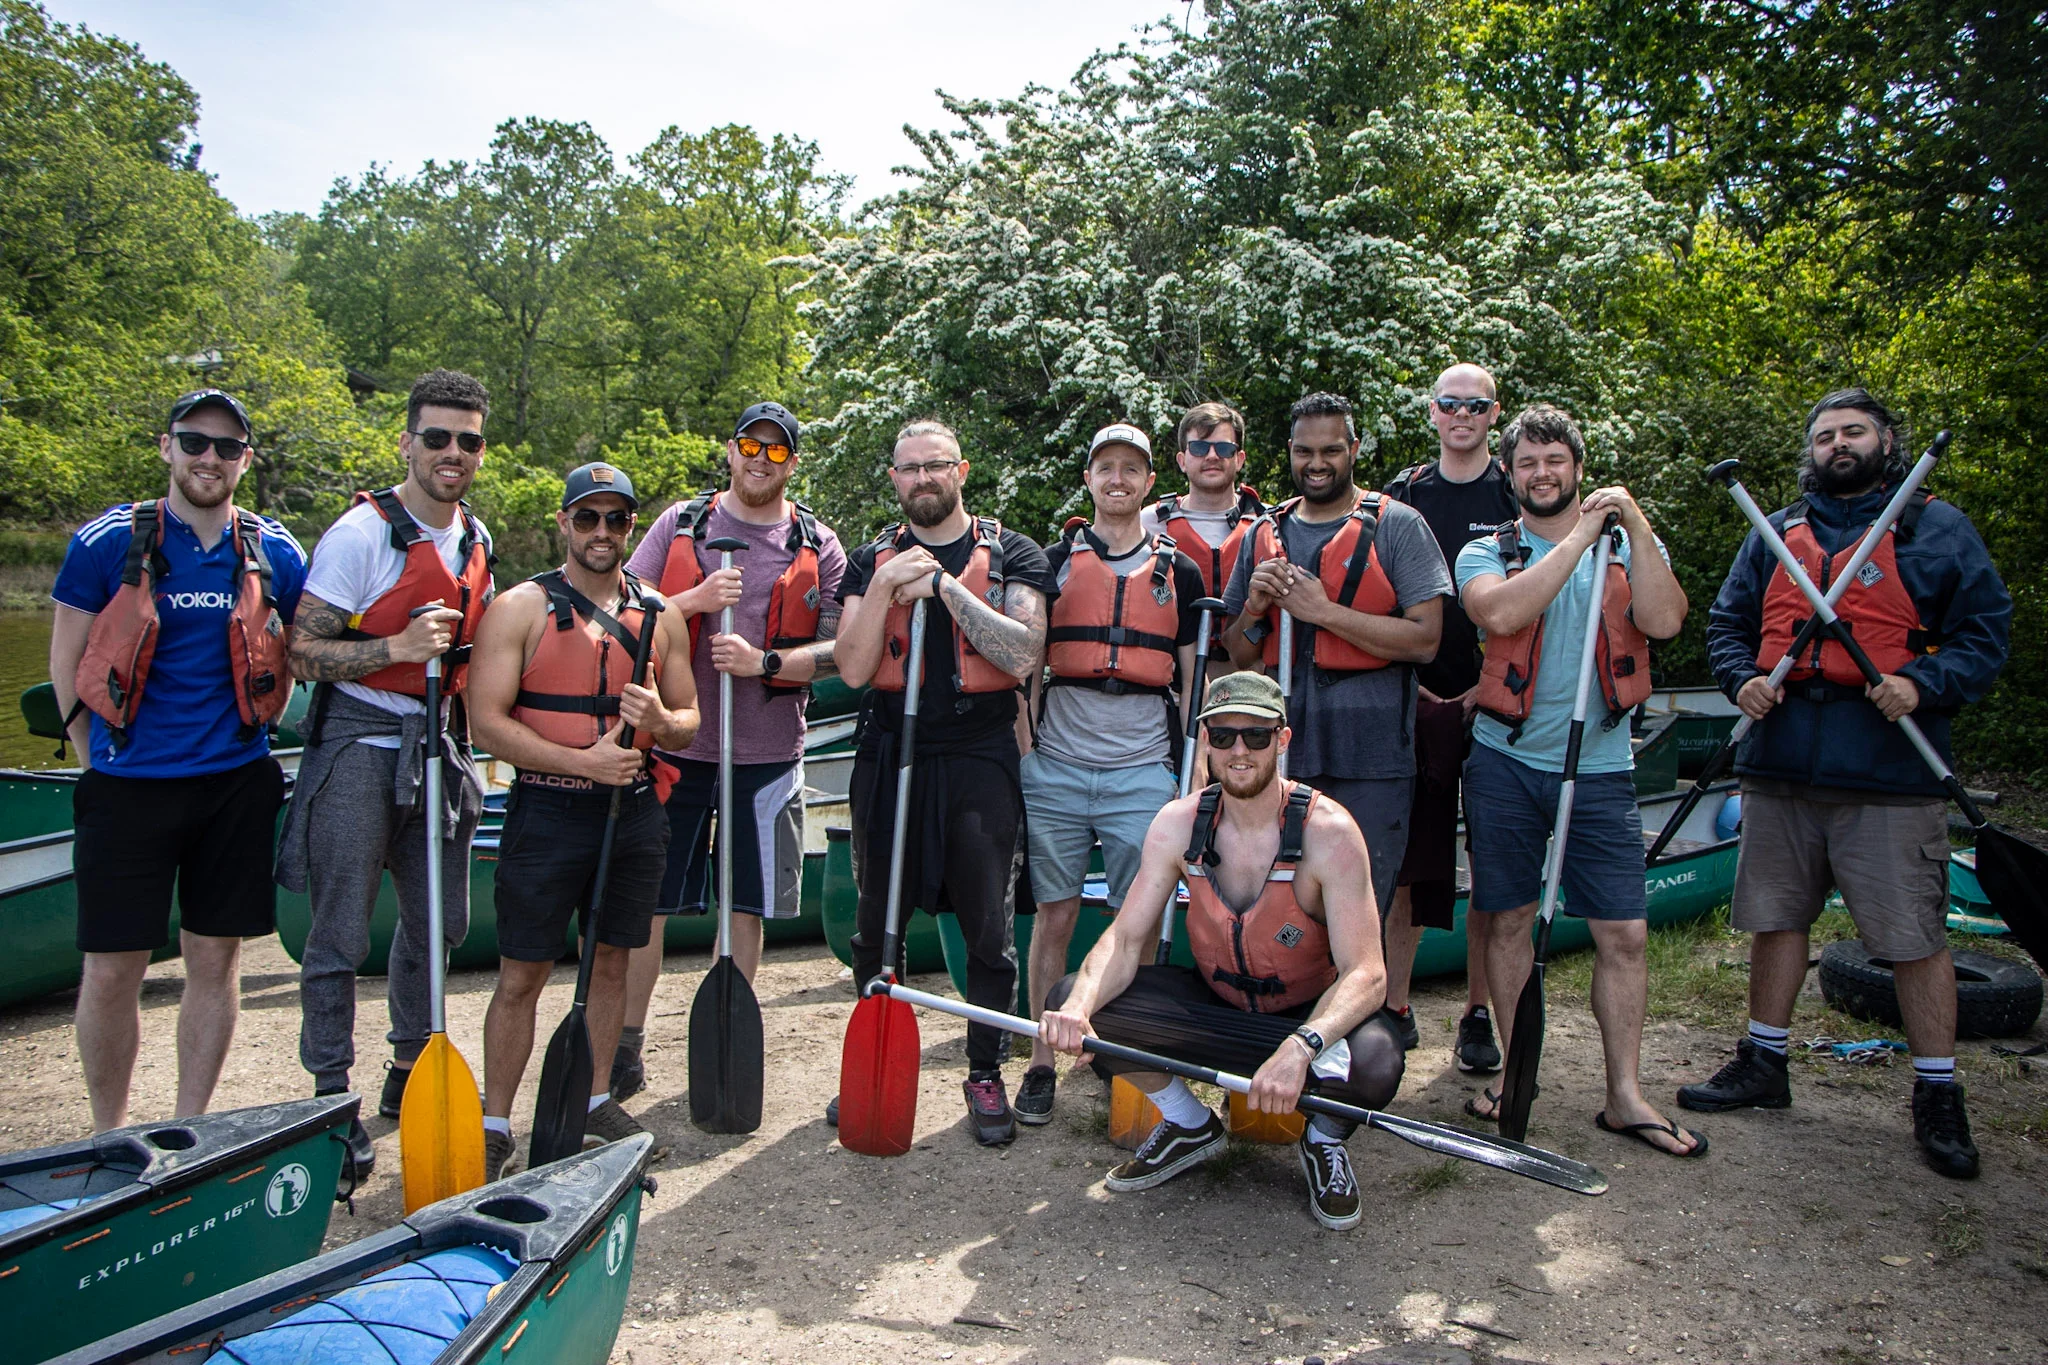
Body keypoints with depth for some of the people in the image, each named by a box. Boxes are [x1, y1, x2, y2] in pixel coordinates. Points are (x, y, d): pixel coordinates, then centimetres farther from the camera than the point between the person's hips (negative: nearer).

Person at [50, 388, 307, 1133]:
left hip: (234, 786, 2)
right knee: (112, 970, 2)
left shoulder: (275, 553, 4)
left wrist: (244, 735, 10)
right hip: (127, 790, -2)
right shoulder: (107, 541, -3)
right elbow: (66, 662, 4)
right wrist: (105, 763, 5)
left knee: (216, 961, 7)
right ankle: (109, 1133, 21)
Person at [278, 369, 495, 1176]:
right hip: (359, 745, -6)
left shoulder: (476, 540, 10)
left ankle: (409, 1072, 32)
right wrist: (397, 647, -25)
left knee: (440, 921, 13)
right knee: (342, 933, 0)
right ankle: (333, 1097, 15)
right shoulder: (361, 534, -11)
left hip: (436, 744, 7)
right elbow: (302, 653, -14)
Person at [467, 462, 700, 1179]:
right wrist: (582, 761, -19)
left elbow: (690, 721, 13)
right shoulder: (520, 608, -3)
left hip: (635, 811, 4)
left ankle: (597, 1099, 29)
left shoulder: (661, 615, 9)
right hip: (546, 811, -4)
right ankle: (495, 1123, 15)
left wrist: (659, 721, -11)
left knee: (612, 960, 14)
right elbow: (487, 720, -10)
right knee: (522, 975, 1)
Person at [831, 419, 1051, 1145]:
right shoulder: (871, 560, 9)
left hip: (979, 758, -2)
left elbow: (1023, 656, -13)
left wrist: (944, 585, -15)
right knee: (876, 924, 10)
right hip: (888, 757, 3)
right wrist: (887, 586, -14)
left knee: (988, 928, 1)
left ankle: (985, 1074, 18)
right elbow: (853, 669, -2)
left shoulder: (1012, 554, 2)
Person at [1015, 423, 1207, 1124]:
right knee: (1055, 914, 4)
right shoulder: (1054, 562, 10)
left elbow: (1197, 683, 12)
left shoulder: (1178, 572, 11)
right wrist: (1021, 749, 3)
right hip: (1056, 766, 0)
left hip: (1143, 770, 0)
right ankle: (1042, 1061, 13)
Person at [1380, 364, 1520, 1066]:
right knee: (1405, 860, 3)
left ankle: (1479, 1018, 13)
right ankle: (1396, 1008, 14)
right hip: (1413, 700, 1)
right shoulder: (1403, 495, 10)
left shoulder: (1518, 496, 5)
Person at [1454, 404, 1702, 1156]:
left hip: (1600, 768, 1)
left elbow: (1664, 620, -11)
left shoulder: (1631, 547, 8)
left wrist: (1635, 525, -15)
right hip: (1506, 763, -1)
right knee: (1509, 921, 7)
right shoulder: (1487, 552, 4)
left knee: (1624, 933, 0)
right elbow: (1501, 614, -19)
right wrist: (1579, 537, -16)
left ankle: (1625, 1093, 11)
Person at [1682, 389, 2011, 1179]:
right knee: (1776, 918, 12)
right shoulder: (1775, 535, 17)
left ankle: (1938, 1094, 13)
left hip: (1889, 774, -4)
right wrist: (1742, 678, -2)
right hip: (1780, 767, 4)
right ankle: (1763, 1063, 26)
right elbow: (1727, 623, 19)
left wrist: (1922, 684, -16)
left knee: (1915, 935, -2)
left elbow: (1986, 631, 2)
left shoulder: (1937, 529, 7)